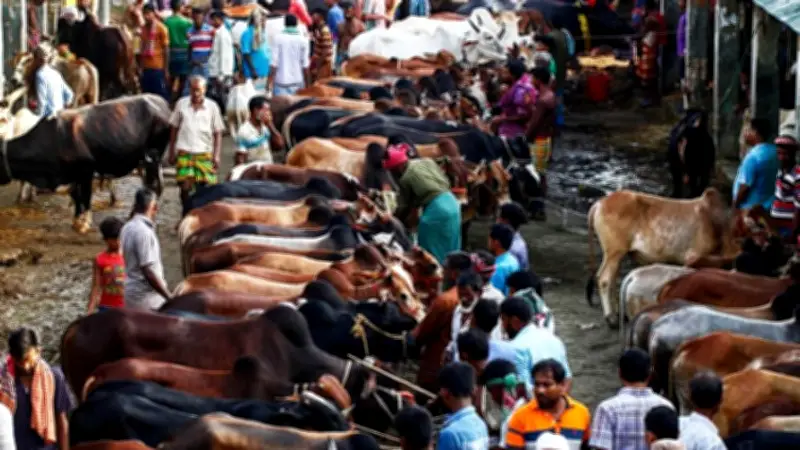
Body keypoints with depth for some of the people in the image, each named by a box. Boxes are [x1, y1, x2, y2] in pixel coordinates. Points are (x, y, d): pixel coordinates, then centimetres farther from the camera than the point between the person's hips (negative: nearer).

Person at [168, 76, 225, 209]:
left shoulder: (212, 107, 3)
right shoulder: (181, 104, 5)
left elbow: (217, 133, 5)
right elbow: (174, 129, 12)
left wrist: (216, 155, -2)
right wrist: (171, 152, 10)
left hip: (205, 154, 0)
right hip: (184, 152, 0)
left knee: (203, 187, -2)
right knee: (185, 187, -7)